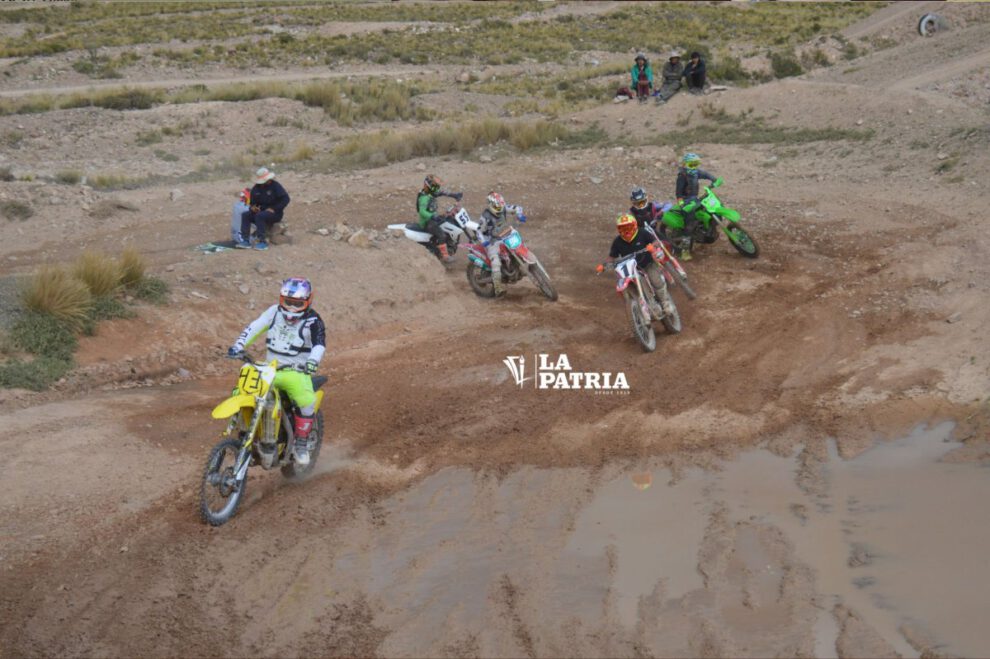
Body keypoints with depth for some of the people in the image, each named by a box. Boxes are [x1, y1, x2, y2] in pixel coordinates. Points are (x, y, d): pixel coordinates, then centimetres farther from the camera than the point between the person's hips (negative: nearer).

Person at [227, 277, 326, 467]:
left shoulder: (313, 321, -7)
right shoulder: (275, 311, 7)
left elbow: (319, 344, -22)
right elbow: (254, 327, 5)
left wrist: (312, 361, -42)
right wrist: (238, 345, -9)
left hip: (296, 372, -4)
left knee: (307, 402, -30)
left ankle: (301, 443, -11)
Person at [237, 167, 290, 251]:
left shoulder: (275, 186, -10)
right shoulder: (257, 187, 9)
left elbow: (286, 199, -16)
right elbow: (252, 200, 21)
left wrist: (274, 209, -20)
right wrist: (253, 206, -4)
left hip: (275, 213, -7)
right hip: (261, 210, 7)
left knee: (259, 216, -34)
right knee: (246, 215, -16)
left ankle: (262, 242, -31)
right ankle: (245, 241, -20)